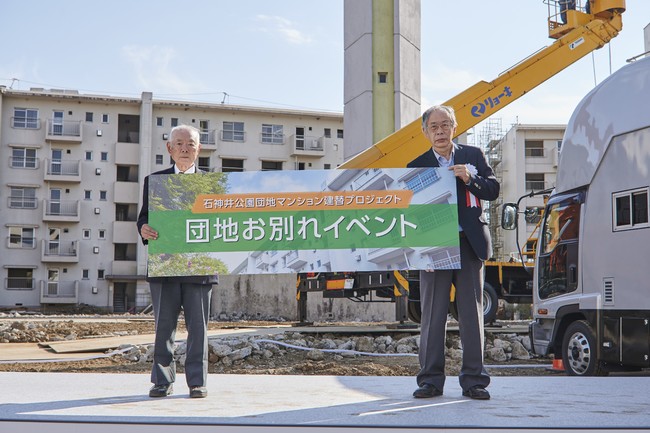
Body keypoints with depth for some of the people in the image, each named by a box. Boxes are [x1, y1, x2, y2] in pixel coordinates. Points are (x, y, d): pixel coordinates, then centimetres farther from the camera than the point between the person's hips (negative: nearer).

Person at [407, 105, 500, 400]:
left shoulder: (473, 156, 12)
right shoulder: (417, 166, 6)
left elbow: (493, 190, 7)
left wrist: (470, 179, -12)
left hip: (469, 244, 1)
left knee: (472, 313, 3)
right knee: (433, 315, 2)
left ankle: (473, 379, 9)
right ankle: (431, 380, 9)